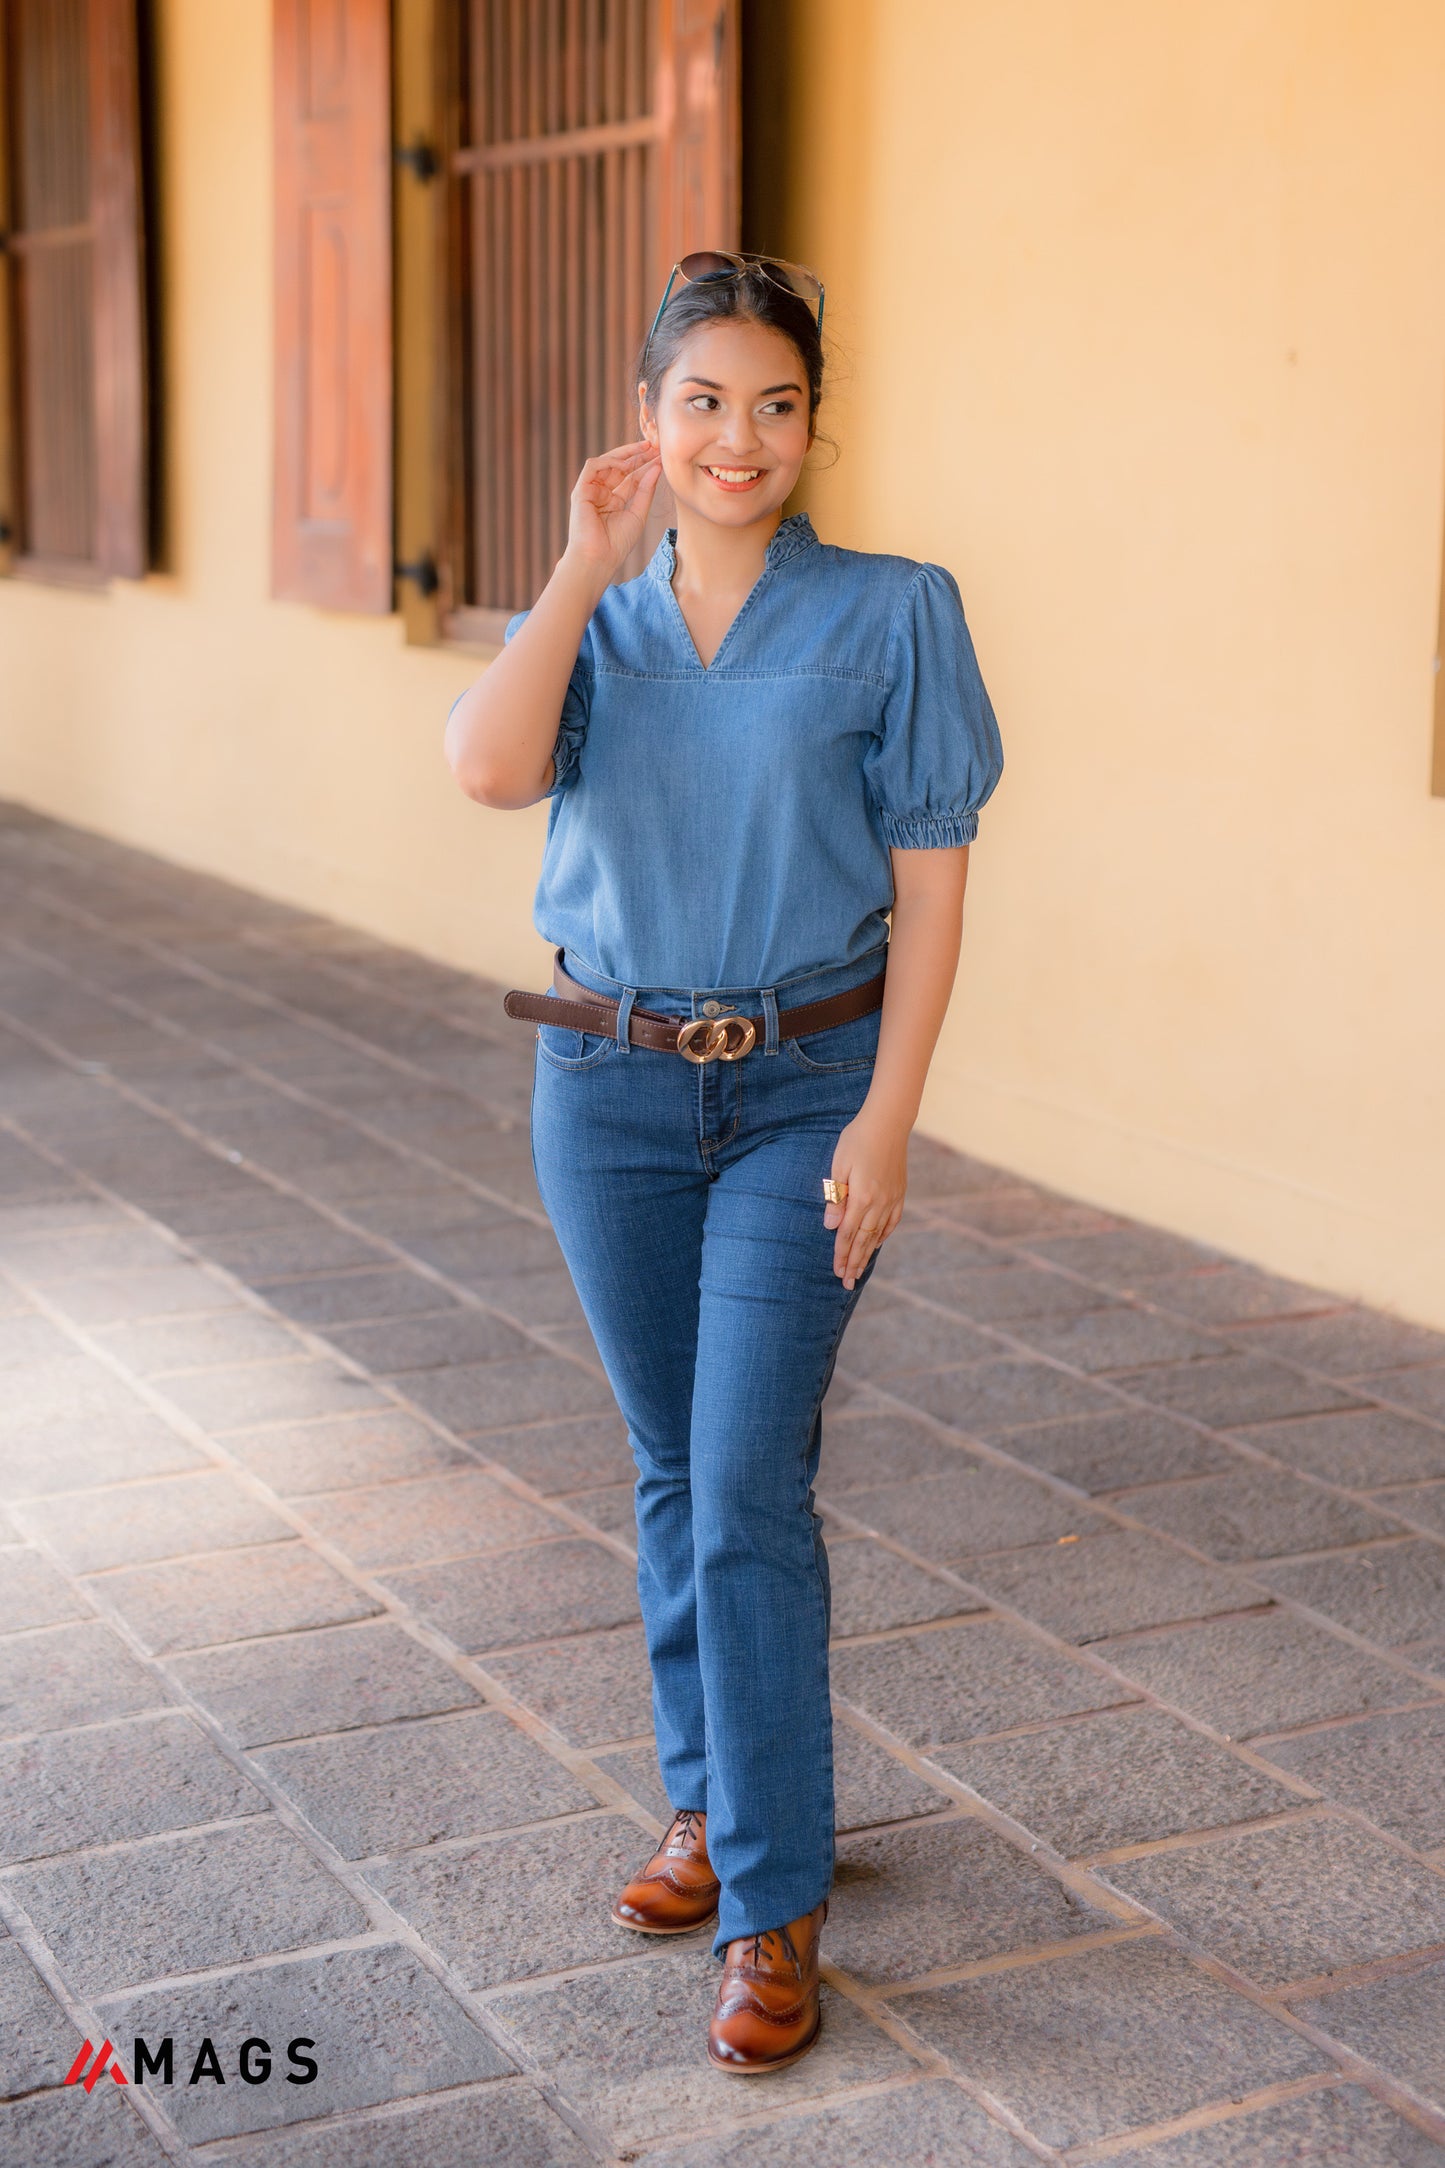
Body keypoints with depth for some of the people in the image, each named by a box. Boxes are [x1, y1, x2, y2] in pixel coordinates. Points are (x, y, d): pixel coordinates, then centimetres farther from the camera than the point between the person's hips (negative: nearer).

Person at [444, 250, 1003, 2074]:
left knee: (748, 1492, -8)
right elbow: (487, 767, -16)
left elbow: (929, 886, -6)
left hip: (801, 1092, -3)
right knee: (673, 1474, 14)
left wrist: (884, 1121, -12)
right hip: (608, 1091, 4)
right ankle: (710, 1798, 32)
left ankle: (773, 1912, 2)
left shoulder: (891, 616, -4)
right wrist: (587, 565, -12)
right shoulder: (594, 621, 5)